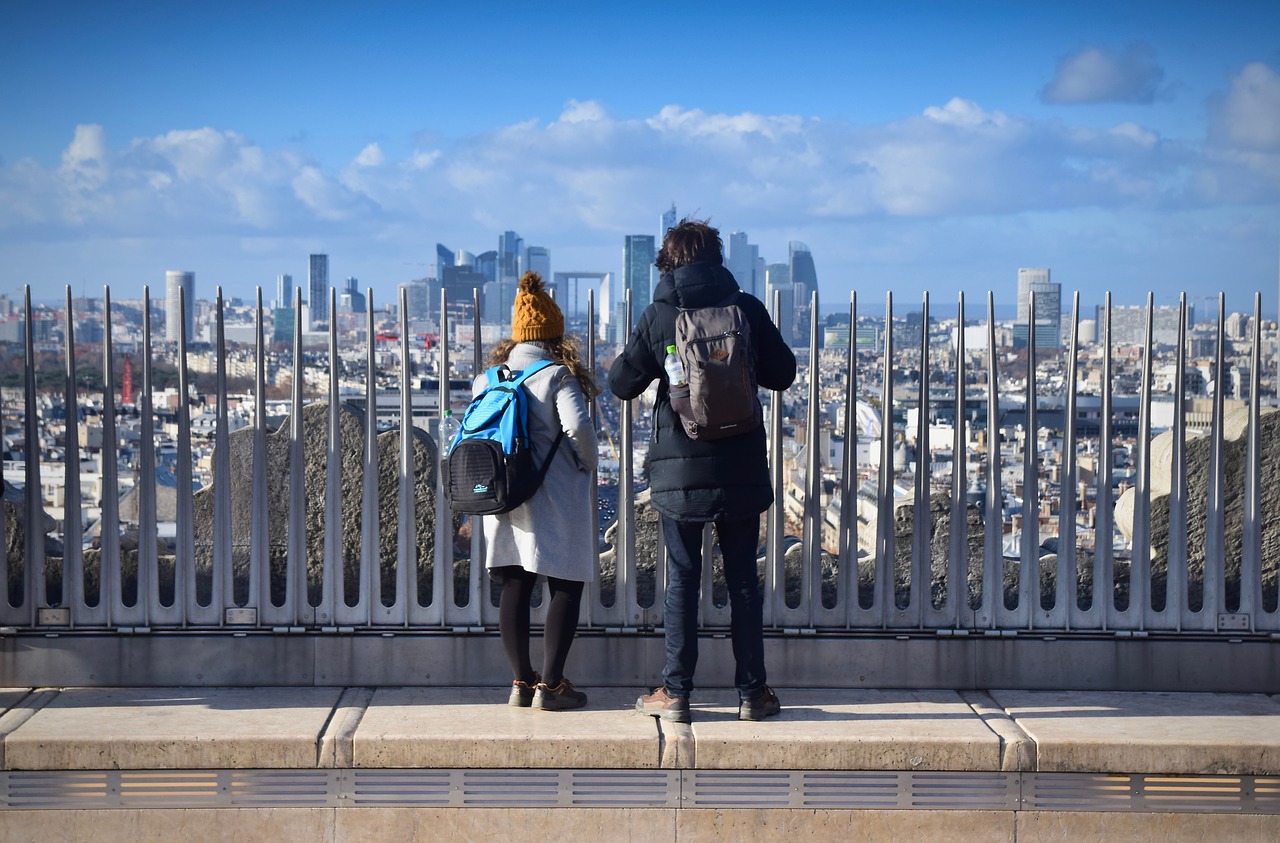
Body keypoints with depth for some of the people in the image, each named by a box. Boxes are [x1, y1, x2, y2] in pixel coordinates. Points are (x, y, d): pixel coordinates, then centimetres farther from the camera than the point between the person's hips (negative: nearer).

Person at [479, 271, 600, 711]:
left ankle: (521, 681, 14)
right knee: (565, 588, 3)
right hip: (555, 498, -5)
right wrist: (588, 463, -3)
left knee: (514, 588, 11)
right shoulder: (559, 376, -8)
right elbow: (578, 426, -20)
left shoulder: (487, 380, 8)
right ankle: (550, 685, 1)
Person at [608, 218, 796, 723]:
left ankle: (675, 692, 8)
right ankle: (752, 692, 12)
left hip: (678, 468, -1)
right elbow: (783, 374, 7)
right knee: (743, 579, 8)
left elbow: (621, 383, 0)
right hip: (741, 468, 1)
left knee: (681, 578, 6)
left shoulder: (658, 316, -4)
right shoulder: (748, 309, -2)